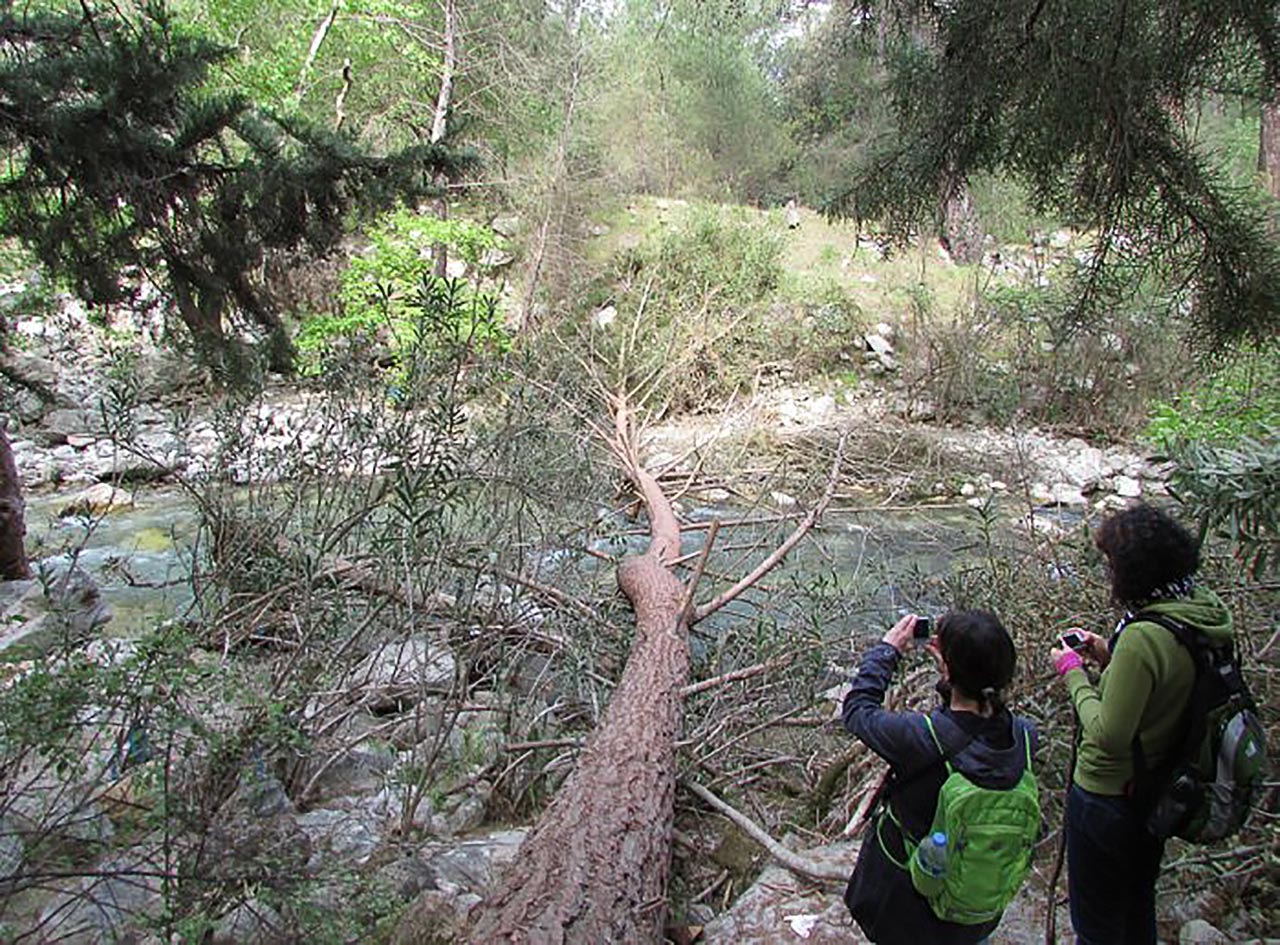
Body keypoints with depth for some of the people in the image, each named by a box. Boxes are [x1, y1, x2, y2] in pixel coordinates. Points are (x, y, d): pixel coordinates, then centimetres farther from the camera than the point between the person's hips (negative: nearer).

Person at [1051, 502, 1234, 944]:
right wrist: (1110, 658, 1)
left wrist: (1073, 672, -16)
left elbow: (1108, 736, -27)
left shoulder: (1143, 637, -33)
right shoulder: (1206, 613, -6)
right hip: (1157, 791, 8)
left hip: (1108, 796, -8)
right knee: (1139, 909, 31)